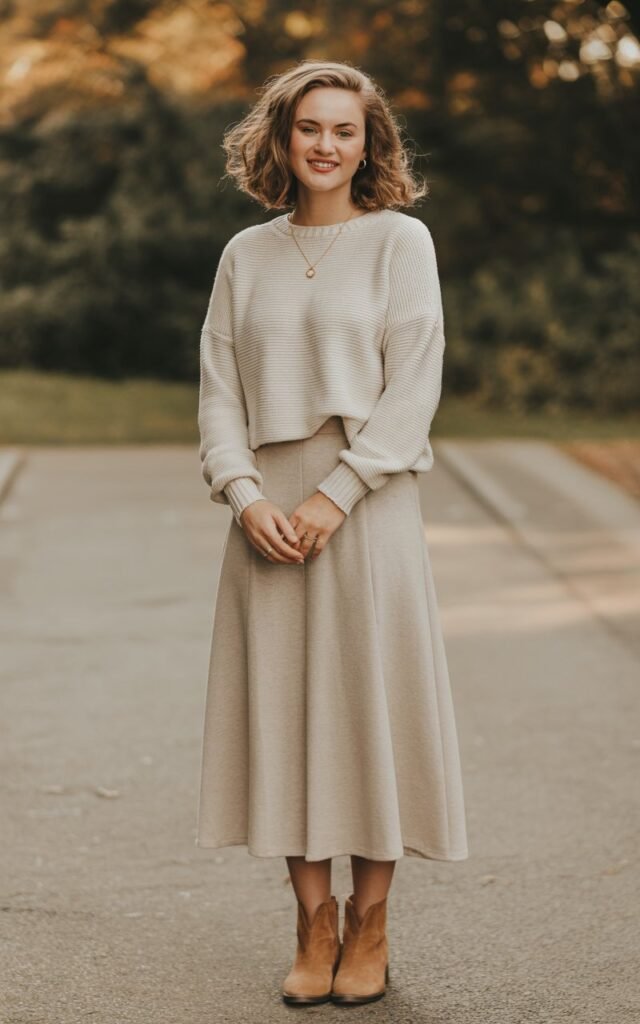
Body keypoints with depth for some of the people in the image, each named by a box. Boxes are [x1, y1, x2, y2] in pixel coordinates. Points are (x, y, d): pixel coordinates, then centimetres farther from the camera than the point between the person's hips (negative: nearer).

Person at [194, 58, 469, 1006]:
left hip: (366, 503, -3)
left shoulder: (400, 240, 2)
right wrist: (245, 493, -8)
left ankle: (369, 928, 12)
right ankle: (313, 925, 14)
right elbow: (218, 389, 8)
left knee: (369, 700, -1)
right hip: (269, 511, 3)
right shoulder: (246, 255, 12)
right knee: (280, 706, 3)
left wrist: (335, 495, -14)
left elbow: (413, 387, -6)